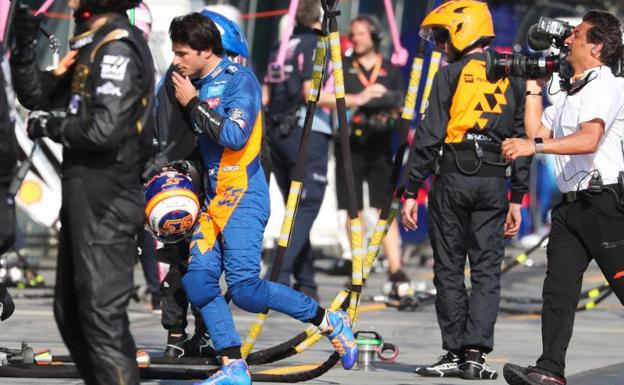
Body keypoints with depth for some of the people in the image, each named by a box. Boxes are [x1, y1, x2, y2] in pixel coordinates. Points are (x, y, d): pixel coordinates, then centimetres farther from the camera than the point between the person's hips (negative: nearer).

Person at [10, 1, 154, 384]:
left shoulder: (118, 46, -16)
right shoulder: (91, 42, 15)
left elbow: (105, 129, -25)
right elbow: (36, 95, 19)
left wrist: (50, 125, -10)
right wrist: (24, 45, 5)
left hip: (106, 200, -10)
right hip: (85, 194, 10)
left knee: (102, 316, -9)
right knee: (70, 313, 17)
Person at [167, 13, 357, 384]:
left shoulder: (239, 79, -9)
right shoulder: (197, 85, 15)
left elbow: (234, 135, -22)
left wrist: (193, 103, -15)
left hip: (243, 197, -8)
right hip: (214, 198, 8)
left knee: (245, 289, -16)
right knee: (197, 280, -7)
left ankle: (330, 322, 0)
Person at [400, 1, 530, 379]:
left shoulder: (451, 74, -2)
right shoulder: (512, 78, 10)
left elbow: (430, 137, -7)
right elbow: (522, 139, 9)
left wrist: (412, 192, -4)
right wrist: (517, 198, 13)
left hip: (453, 178, -3)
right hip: (494, 181, 3)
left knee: (449, 268, 5)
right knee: (487, 269, 4)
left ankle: (455, 352, 6)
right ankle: (476, 352, -5)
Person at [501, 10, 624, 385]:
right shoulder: (571, 94, 23)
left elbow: (589, 140, -26)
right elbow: (538, 134, 20)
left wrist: (533, 146, -36)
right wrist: (534, 88, 18)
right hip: (571, 203, 9)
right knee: (558, 289, -2)